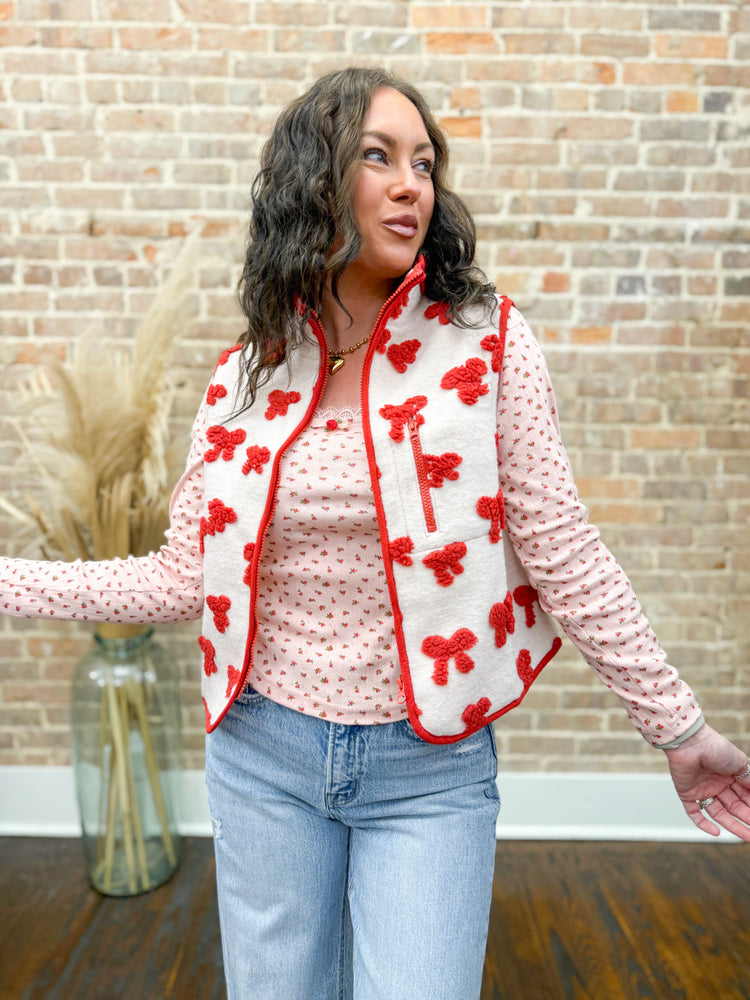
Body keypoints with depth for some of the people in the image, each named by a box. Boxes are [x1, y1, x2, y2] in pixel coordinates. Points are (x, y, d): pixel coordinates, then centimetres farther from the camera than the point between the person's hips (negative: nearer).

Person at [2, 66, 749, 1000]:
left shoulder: (485, 340, -8)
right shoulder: (245, 374, -1)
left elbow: (562, 553, -6)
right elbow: (184, 574, 1)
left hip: (430, 766, -2)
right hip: (263, 755, 3)